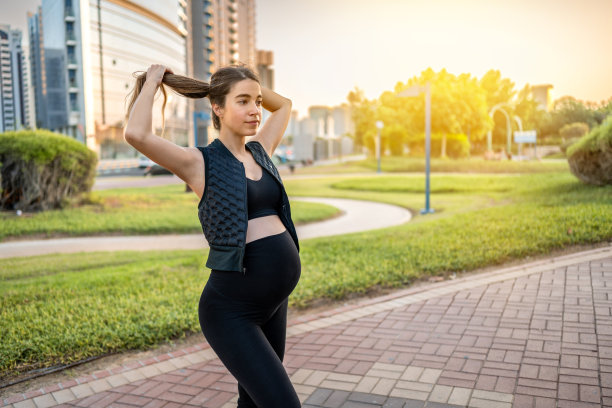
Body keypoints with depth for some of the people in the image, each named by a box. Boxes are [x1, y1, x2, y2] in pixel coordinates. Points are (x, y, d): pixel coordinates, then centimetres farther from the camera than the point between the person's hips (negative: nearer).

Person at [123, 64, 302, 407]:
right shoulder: (200, 163, -7)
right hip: (232, 311, -7)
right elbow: (137, 134, -24)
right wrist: (153, 80, -7)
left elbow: (284, 104, 28)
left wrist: (240, 81, 17)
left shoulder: (260, 152, 10)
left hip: (273, 303, 7)